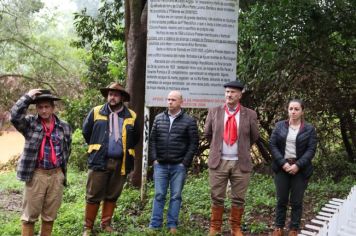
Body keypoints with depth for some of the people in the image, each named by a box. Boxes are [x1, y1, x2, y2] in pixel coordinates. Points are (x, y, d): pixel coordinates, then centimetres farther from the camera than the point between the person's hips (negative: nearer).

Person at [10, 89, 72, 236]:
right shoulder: (30, 123, 0)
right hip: (36, 174, -2)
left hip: (57, 175, 3)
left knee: (50, 214, 12)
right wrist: (28, 97, -18)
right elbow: (15, 116, -20)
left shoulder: (64, 127, 6)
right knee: (30, 214, 4)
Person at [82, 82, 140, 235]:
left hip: (121, 163, 2)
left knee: (112, 196, 11)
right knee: (93, 196, 1)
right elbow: (86, 132, 11)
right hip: (100, 161, -2)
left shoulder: (131, 116, 5)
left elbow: (136, 138, 18)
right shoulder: (96, 112, 1)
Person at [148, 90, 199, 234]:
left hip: (179, 166, -2)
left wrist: (185, 162, -7)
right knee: (159, 195, 5)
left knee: (176, 196, 5)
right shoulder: (159, 118, 8)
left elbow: (194, 143, -2)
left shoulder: (189, 121, -2)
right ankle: (155, 225, 12)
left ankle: (172, 225, 14)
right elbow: (152, 139, 10)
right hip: (160, 165, 2)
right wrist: (154, 159, 0)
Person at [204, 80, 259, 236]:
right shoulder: (214, 112, 3)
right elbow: (207, 134, 15)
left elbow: (254, 137, 13)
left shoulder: (250, 115, 0)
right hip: (218, 162, 0)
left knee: (238, 199, 7)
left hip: (241, 163, 0)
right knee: (217, 197, 7)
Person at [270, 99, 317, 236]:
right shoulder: (280, 126, 4)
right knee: (281, 200, 7)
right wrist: (283, 163, -12)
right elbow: (272, 145, 0)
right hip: (282, 167, 1)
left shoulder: (309, 129, 1)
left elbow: (311, 150, -4)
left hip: (300, 169, -1)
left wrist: (298, 165, -15)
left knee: (296, 201, 4)